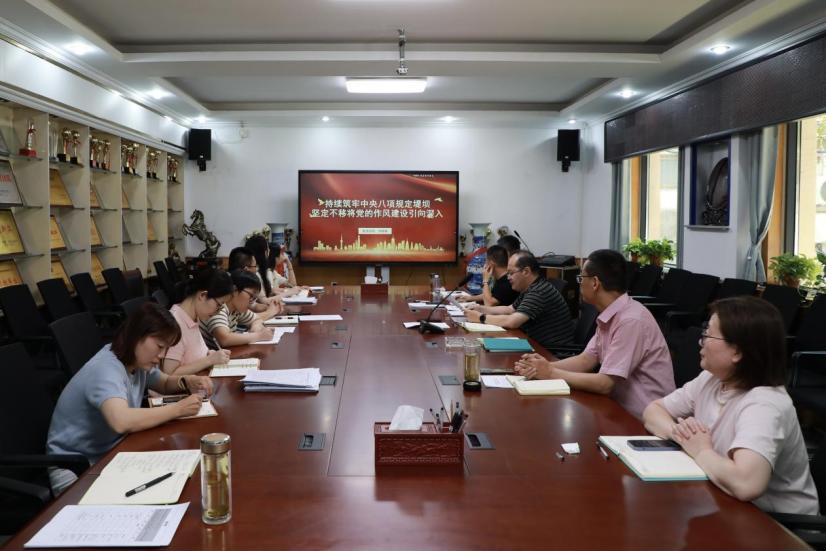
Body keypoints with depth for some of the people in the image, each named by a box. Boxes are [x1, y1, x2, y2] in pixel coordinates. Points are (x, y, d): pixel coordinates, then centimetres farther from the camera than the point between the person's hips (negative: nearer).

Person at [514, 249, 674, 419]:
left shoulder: (631, 320, -23)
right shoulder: (610, 315, 4)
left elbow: (604, 384, -24)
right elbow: (586, 360, 8)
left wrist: (552, 373, -16)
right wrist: (546, 366, -8)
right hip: (621, 408, 7)